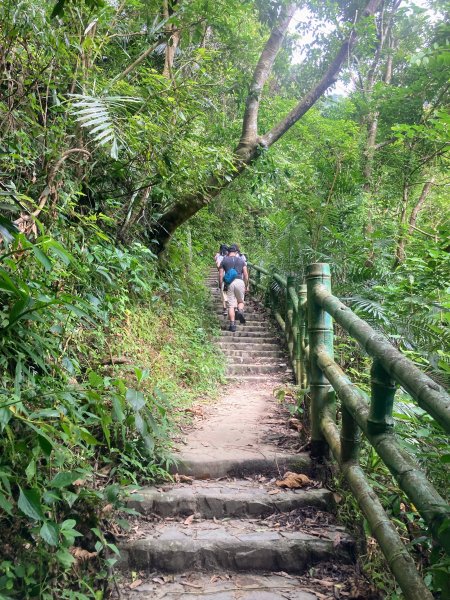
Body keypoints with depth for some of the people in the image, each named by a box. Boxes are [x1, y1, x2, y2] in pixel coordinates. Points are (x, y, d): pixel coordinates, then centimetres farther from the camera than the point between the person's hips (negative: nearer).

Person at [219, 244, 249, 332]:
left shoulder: (224, 261, 9)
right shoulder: (241, 260, 10)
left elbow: (221, 275, 5)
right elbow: (246, 275, 7)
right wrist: (247, 286, 16)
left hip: (229, 283, 0)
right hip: (240, 282, 0)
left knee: (231, 305, 2)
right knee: (240, 301, 19)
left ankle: (232, 325, -2)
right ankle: (240, 311, -13)